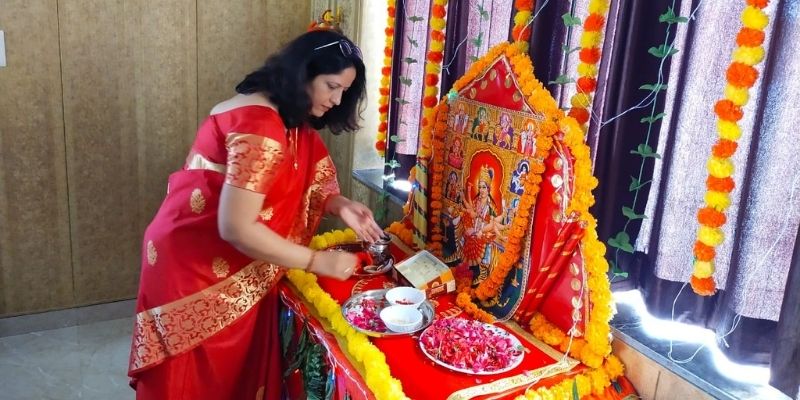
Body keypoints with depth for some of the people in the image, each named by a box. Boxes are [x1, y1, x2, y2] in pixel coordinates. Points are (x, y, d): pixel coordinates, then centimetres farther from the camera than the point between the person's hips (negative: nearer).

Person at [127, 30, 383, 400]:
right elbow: (236, 228, -32)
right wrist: (317, 261, -26)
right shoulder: (260, 128, -28)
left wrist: (340, 205, -13)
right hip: (197, 265, -9)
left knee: (241, 367, 22)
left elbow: (304, 184, 7)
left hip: (235, 268, 9)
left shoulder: (290, 119, 3)